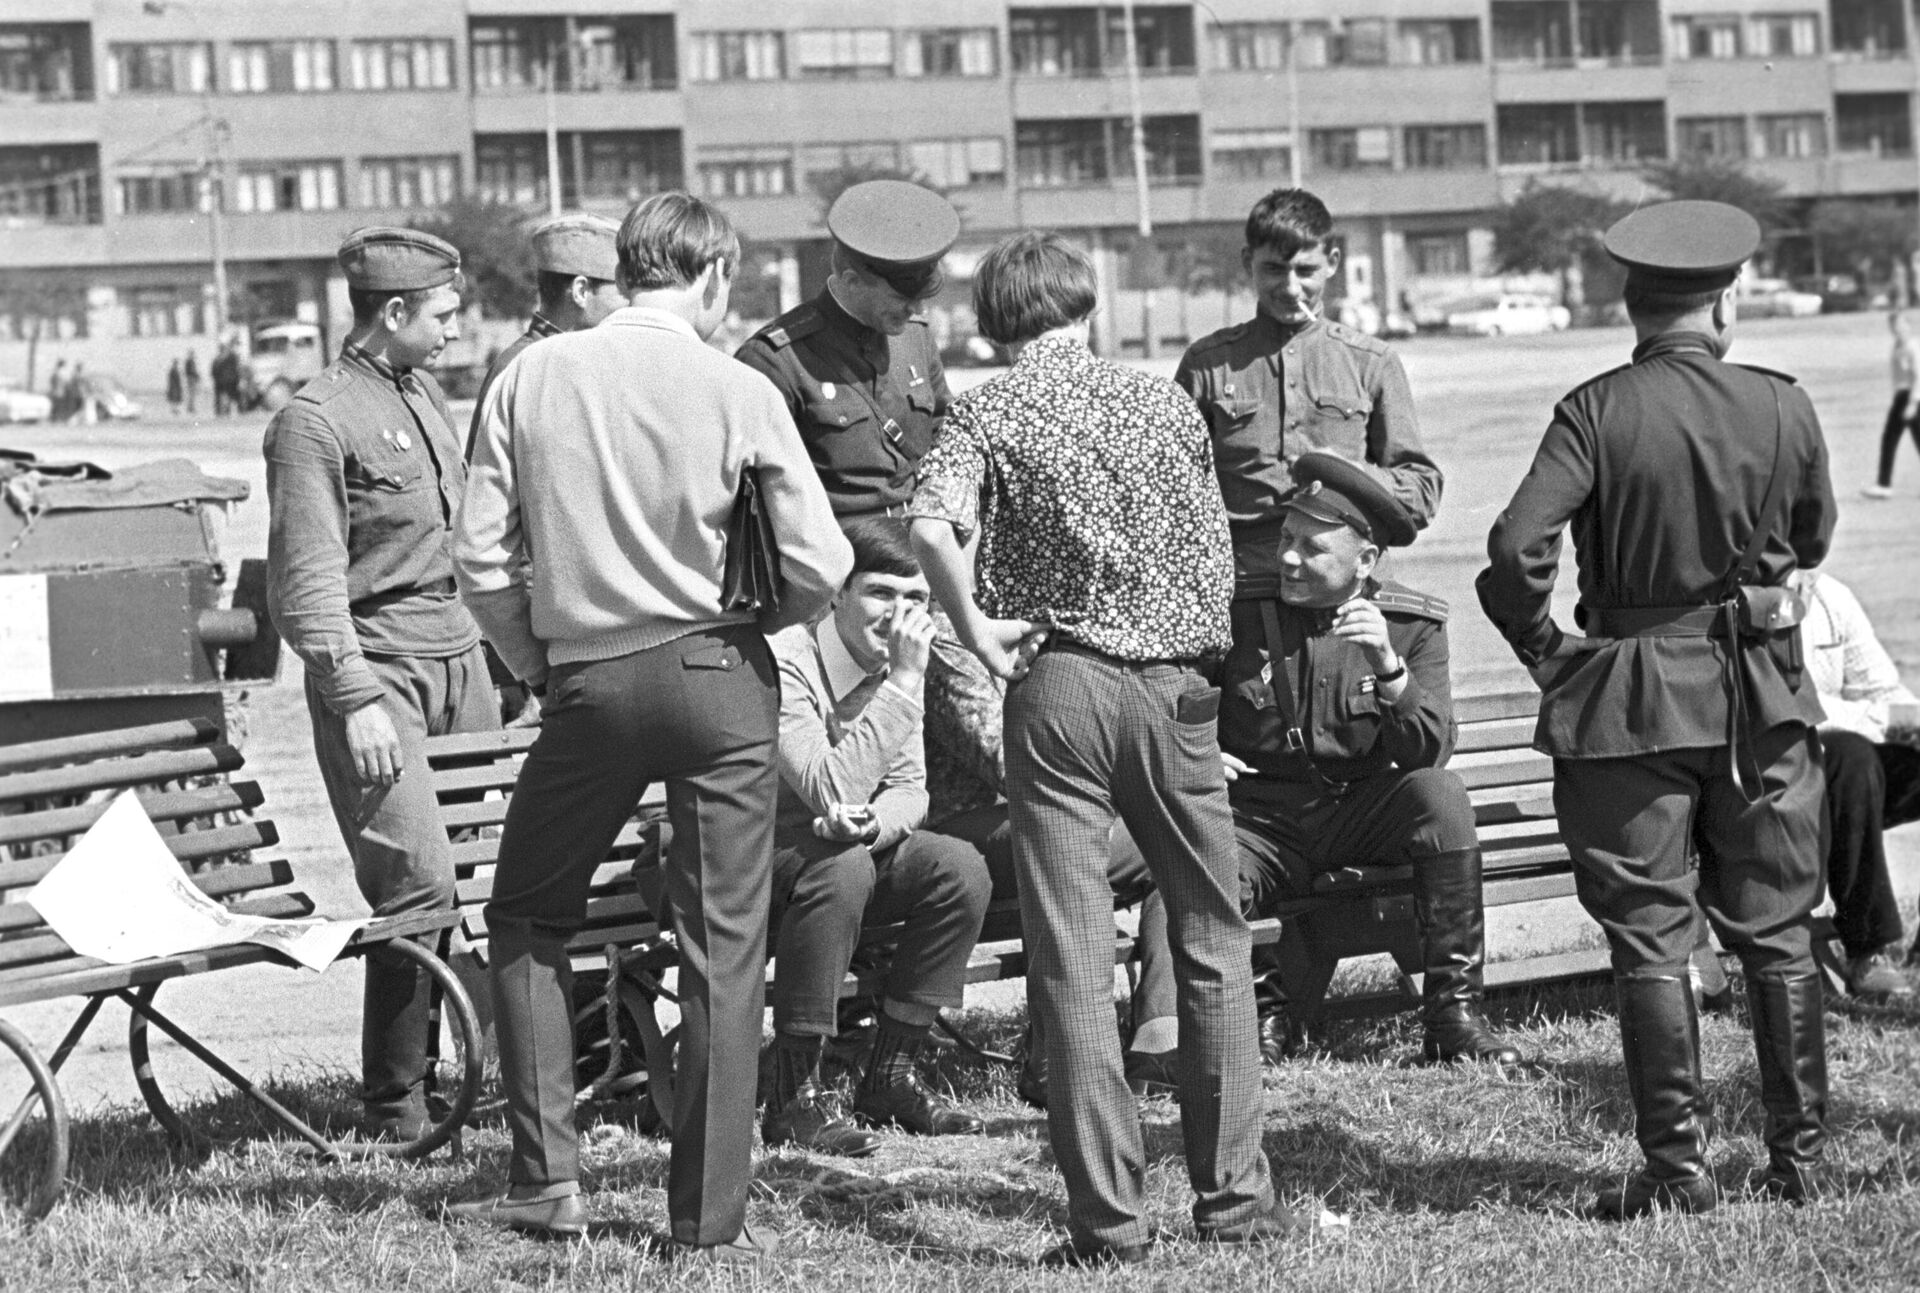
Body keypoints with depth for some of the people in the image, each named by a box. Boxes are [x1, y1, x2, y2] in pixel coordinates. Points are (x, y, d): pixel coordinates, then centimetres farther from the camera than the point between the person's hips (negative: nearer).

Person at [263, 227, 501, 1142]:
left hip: (460, 659, 8)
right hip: (380, 667, -8)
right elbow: (309, 579, -13)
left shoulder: (426, 397, 17)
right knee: (420, 881, -14)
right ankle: (396, 1103, -6)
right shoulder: (318, 418, -9)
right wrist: (355, 697, -19)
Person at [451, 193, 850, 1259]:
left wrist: (538, 667, 13)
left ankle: (546, 1178, 12)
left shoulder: (533, 378, 0)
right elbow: (820, 567, -8)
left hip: (587, 682, 1)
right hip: (718, 679, -1)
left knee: (526, 920, 18)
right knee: (722, 949, 5)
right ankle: (710, 1220, 6)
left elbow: (481, 560, -1)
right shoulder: (737, 393, -6)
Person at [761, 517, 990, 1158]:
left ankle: (890, 1077, -1)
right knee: (841, 866, -36)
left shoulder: (894, 666, 1)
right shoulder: (785, 666, -24)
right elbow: (831, 791, -33)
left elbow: (909, 791, 0)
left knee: (961, 869, -13)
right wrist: (904, 684, -33)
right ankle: (793, 1098, -29)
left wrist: (870, 824, -25)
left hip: (840, 849, 8)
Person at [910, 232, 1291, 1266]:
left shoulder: (990, 413, -1)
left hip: (1061, 685, -2)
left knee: (1075, 963, 1)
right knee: (1214, 948, 12)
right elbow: (1216, 551, 12)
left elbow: (932, 527, -20)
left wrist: (975, 628, -8)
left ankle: (1109, 1218, 0)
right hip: (1177, 683, 2)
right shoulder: (1164, 403, 9)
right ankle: (1234, 1198, 13)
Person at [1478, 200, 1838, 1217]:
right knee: (1776, 933, 12)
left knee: (1651, 938, 4)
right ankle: (1799, 1157, 15)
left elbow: (1516, 550, -19)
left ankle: (1678, 1165, 3)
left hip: (1633, 702, -3)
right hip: (1765, 693, 3)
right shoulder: (1783, 408, -2)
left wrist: (1547, 651, -5)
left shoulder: (1596, 413, -11)